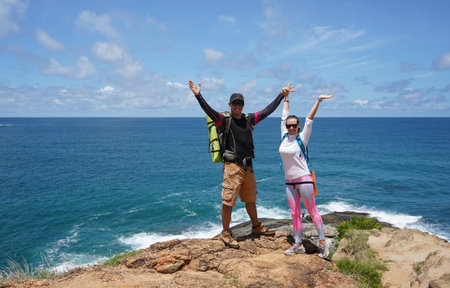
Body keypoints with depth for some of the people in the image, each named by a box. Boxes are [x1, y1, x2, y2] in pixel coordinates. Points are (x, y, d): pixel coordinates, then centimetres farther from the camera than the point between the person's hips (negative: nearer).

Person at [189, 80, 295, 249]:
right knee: (228, 201, -2)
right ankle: (225, 233, 12)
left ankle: (257, 227, 37)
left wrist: (282, 95, 24)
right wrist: (198, 96, -36)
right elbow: (209, 111, -22)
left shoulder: (249, 119, 12)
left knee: (250, 199, 20)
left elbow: (268, 110, 19)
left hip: (247, 167, 6)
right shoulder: (225, 120, -5)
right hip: (232, 167, -6)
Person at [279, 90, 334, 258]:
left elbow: (309, 119, -11)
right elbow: (284, 115, 14)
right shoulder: (284, 136, 6)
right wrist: (286, 97, 21)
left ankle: (322, 242, 13)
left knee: (312, 211, 2)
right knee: (294, 213, 9)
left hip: (303, 180, -5)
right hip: (289, 182, 5)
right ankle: (298, 244, 17)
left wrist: (318, 101, -16)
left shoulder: (302, 138, -5)